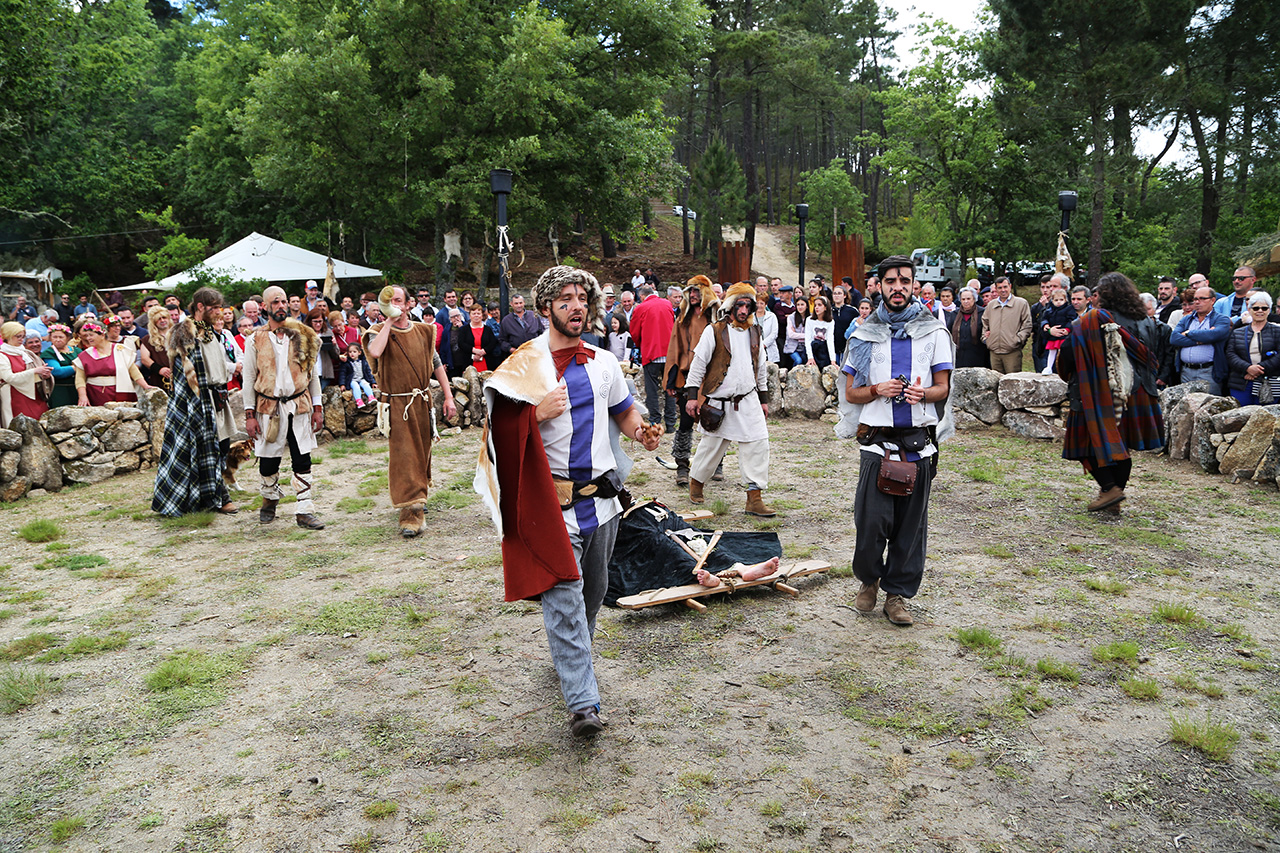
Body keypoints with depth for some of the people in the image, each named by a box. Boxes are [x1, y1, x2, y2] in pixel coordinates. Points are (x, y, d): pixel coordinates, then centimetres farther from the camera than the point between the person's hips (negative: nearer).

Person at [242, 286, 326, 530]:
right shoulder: (255, 341, 2)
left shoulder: (303, 337, 6)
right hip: (269, 408, -1)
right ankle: (270, 500, 31)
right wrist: (249, 414, -2)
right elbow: (249, 379, 3)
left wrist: (317, 408, 5)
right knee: (268, 460, 6)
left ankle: (304, 512, 2)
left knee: (302, 461, -2)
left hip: (299, 405, 1)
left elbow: (313, 373, 10)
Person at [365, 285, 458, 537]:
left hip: (422, 402, 4)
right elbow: (375, 351, -28)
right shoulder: (379, 332, -4)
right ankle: (412, 514, -10)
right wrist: (389, 322, -18)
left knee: (422, 453, 16)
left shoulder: (423, 331, 7)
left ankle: (419, 496, 38)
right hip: (396, 405, -4)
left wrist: (448, 397, 5)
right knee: (403, 456, -9)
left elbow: (437, 364, 11)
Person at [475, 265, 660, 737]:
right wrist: (539, 412, -21)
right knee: (563, 595, -11)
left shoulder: (603, 363, 11)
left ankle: (571, 658, 40)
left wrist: (641, 432, -1)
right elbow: (502, 430, -5)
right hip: (552, 499, -5)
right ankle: (583, 702, -10)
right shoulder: (525, 366, -4)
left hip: (601, 494, 5)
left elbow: (625, 412, 20)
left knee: (593, 591, 16)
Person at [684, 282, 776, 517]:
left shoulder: (754, 332, 11)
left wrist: (763, 398, 19)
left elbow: (761, 368, 19)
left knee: (758, 444, -6)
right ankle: (696, 483, 32)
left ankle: (755, 498, -2)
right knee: (712, 446, 7)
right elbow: (698, 363, -4)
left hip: (748, 401, 4)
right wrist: (692, 395, -8)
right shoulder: (714, 331, -5)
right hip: (718, 403, -4)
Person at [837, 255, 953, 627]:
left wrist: (924, 393, -14)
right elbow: (851, 392, 9)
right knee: (872, 520, -5)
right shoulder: (865, 334, 8)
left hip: (919, 442, 1)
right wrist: (877, 390, -12)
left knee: (911, 524, 5)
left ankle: (897, 593, 19)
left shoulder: (934, 331, 8)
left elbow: (943, 387, 8)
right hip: (878, 440, -1)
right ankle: (869, 579, 22)